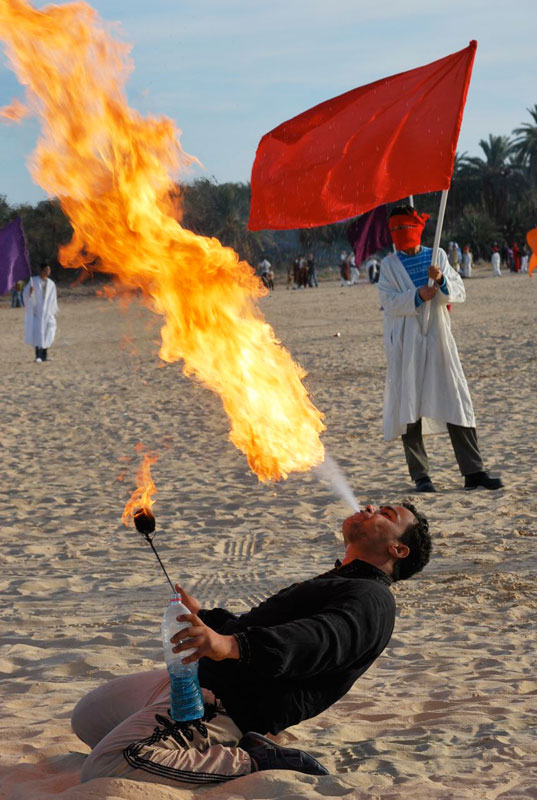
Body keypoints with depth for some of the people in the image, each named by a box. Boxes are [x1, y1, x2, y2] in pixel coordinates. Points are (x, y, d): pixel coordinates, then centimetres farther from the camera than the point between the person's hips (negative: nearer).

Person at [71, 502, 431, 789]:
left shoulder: (371, 599, -10)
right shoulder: (336, 585, 24)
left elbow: (318, 640, -31)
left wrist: (230, 644, -47)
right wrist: (203, 616, 45)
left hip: (229, 702, -11)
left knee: (102, 770, -23)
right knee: (88, 717, 22)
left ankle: (253, 762, -11)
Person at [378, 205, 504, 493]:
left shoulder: (437, 256, 10)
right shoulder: (389, 264, 5)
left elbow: (459, 293, 3)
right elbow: (388, 302, -7)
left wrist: (441, 280, -16)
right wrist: (417, 295, -21)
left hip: (437, 339, 2)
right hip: (405, 344, -2)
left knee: (456, 402, -1)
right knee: (409, 408, -2)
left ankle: (473, 471, 2)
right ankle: (420, 475, 5)